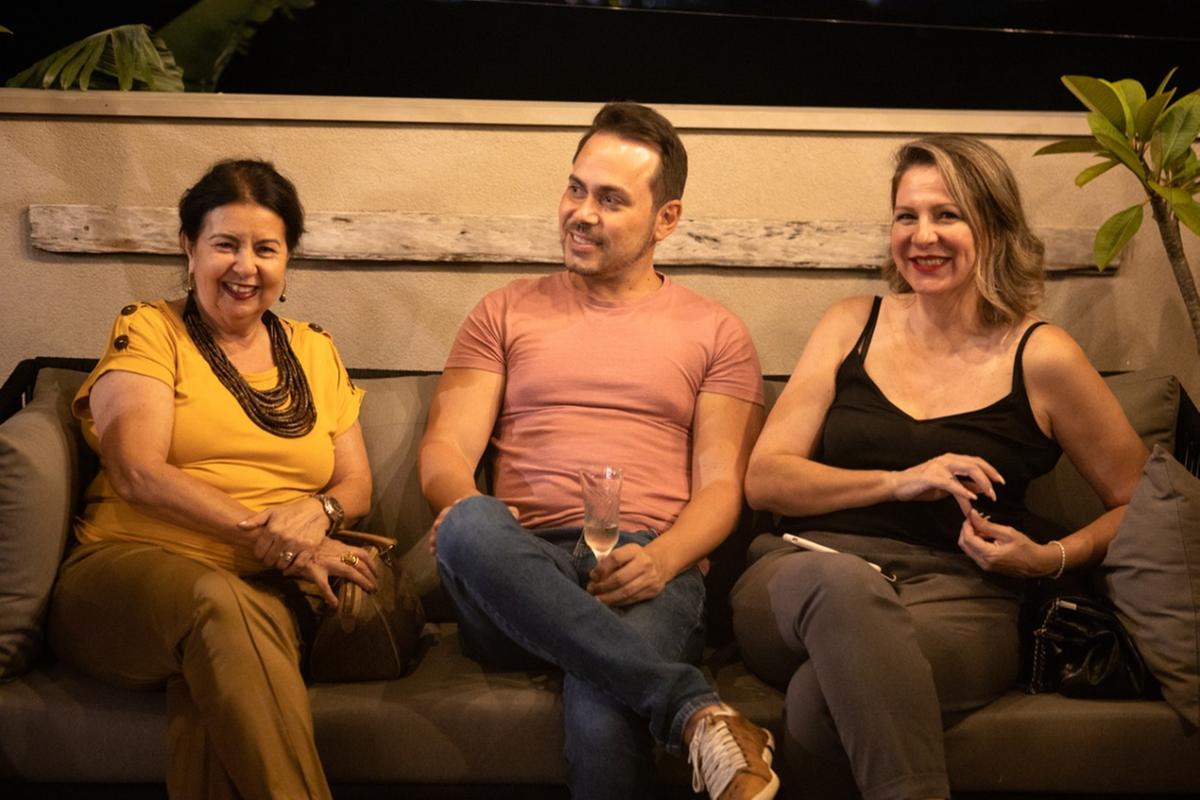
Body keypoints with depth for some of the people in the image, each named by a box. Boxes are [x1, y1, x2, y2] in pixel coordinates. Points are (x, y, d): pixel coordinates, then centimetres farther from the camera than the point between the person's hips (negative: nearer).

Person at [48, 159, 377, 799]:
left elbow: (356, 483, 20)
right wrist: (269, 536, -15)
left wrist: (320, 510, -6)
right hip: (131, 567, -2)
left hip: (269, 591, 2)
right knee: (217, 602, -39)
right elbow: (137, 474, -6)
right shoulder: (147, 331, 8)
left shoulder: (314, 351, 21)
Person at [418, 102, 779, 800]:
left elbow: (721, 486, 7)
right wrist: (463, 507, -15)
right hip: (525, 574, 3)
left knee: (602, 722, -40)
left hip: (650, 575, -3)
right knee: (469, 526, -38)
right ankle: (696, 709, -38)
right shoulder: (507, 311, 21)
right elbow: (446, 446, 10)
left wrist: (660, 559, -15)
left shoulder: (717, 333, 17)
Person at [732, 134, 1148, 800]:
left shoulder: (1041, 358, 6)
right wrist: (898, 482, -8)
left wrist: (1051, 559, -5)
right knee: (843, 582, -38)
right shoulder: (852, 326, 13)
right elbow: (763, 480, 6)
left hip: (956, 600, -2)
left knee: (820, 701, -37)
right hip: (805, 576, 3)